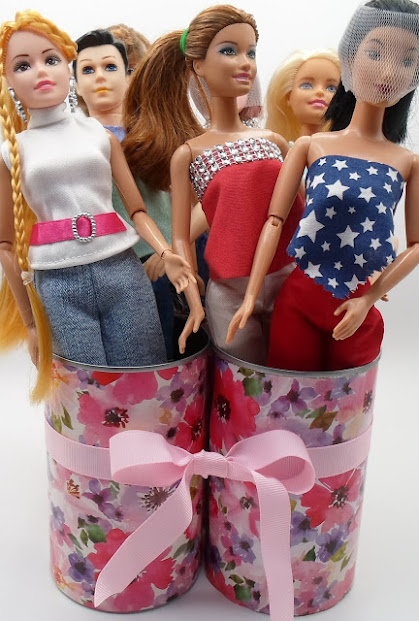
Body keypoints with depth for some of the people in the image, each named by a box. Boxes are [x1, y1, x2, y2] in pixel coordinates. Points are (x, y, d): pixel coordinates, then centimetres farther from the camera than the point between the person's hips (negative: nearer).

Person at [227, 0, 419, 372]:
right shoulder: (309, 146, 0)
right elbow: (274, 222, -4)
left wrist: (369, 298, -7)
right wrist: (251, 296, -9)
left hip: (358, 308, 2)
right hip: (299, 300, -1)